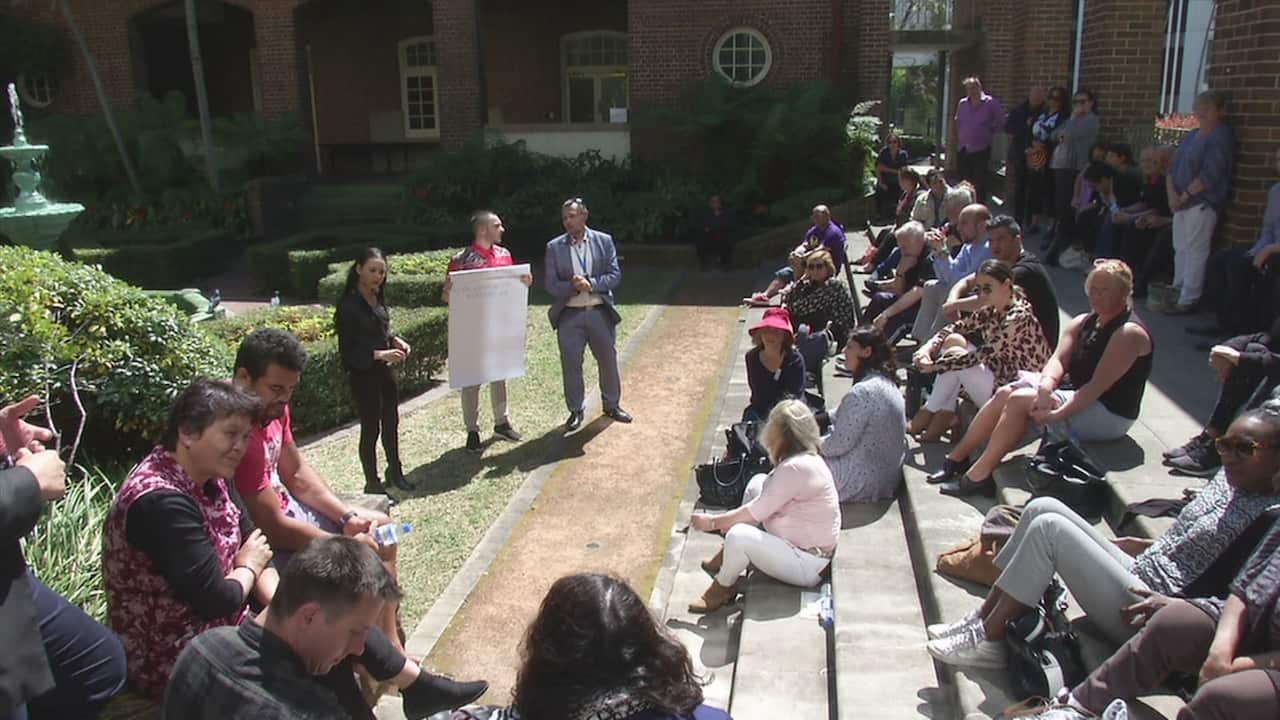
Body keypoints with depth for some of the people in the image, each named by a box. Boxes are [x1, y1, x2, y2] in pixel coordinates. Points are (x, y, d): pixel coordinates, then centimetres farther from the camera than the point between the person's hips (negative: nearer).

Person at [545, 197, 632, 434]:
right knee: (571, 365, 5)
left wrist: (591, 284, -19)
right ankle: (576, 411, 21)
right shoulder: (554, 247, -1)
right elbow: (550, 284, -4)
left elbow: (615, 275, -4)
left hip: (600, 312, 1)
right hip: (569, 315, -1)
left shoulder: (604, 241, 0)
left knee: (608, 361, 11)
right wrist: (572, 286, -21)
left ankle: (612, 405, 31)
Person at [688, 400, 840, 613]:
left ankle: (722, 589, 3)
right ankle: (729, 556, 17)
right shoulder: (804, 458, 3)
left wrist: (713, 522, -9)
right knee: (758, 483, 10)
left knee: (738, 535, -28)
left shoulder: (796, 468, -28)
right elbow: (763, 505, 12)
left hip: (806, 566, -11)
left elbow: (756, 513, -21)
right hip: (795, 542, 11)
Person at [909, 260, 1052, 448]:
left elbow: (980, 356, -27)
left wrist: (934, 365, -24)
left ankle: (931, 411, 2)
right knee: (954, 340, -4)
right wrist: (928, 348, -16)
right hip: (1000, 374, 9)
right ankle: (943, 413, -5)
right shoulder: (994, 309, 1)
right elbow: (958, 327, 2)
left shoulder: (1018, 317, -23)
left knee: (956, 356, -17)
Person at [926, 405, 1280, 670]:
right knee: (1044, 507, -4)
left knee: (1049, 527, -20)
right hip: (1137, 574, 9)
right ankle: (983, 619, -2)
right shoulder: (1228, 479, 11)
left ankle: (988, 641, -12)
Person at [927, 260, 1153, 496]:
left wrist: (1057, 414, -31)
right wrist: (1046, 387, -25)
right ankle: (957, 457, -7)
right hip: (1073, 392, 8)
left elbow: (1098, 385, -23)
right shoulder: (1083, 322, 11)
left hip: (1109, 416, -8)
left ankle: (978, 475, -23)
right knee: (1005, 393, -11)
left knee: (1021, 400, -24)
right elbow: (1058, 359, -4)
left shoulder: (1129, 333, -14)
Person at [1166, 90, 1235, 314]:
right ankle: (1177, 292, 19)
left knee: (1195, 251, -8)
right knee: (1180, 249, 11)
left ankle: (1188, 301, -7)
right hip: (1182, 202, 8)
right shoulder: (1191, 136, 18)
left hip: (1203, 204, -8)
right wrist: (1172, 193, -2)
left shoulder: (1221, 138, -8)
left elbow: (1210, 175, -17)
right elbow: (1173, 168, 14)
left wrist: (1185, 195, -14)